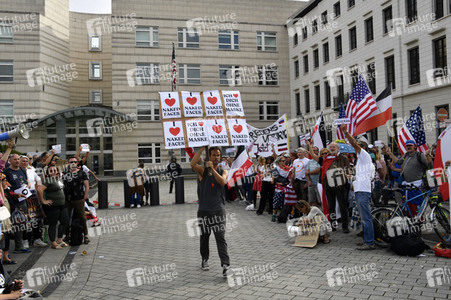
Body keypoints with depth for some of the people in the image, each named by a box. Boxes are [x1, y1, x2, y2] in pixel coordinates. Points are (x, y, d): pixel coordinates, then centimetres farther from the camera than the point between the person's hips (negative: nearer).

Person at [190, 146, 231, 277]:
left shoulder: (223, 171, 7)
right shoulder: (202, 170, 2)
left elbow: (222, 182, -15)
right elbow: (193, 164, -20)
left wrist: (212, 169, -18)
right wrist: (202, 148, -16)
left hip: (218, 210, -1)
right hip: (204, 210, 1)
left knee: (221, 238, -7)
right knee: (204, 237, 14)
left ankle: (225, 264, -10)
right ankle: (205, 259, 32)